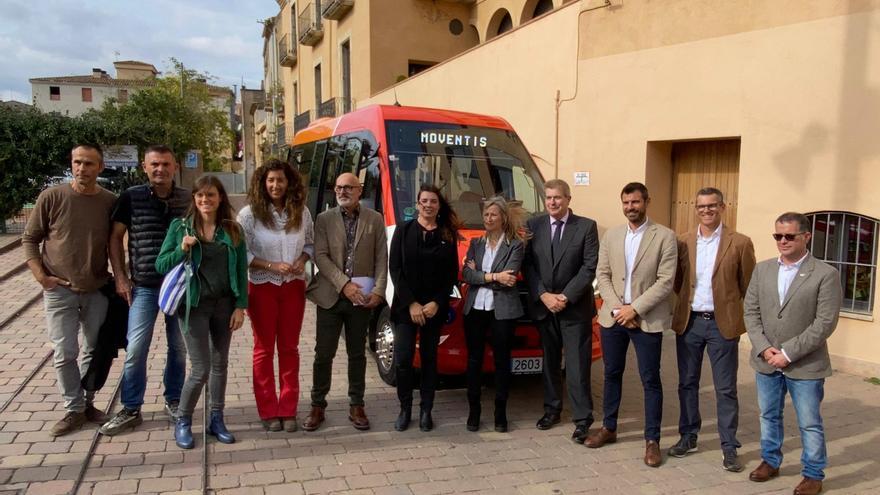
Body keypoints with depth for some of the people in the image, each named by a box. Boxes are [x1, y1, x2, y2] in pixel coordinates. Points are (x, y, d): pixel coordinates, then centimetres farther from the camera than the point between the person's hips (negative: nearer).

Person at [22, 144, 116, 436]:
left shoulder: (110, 202, -4)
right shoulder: (52, 197, -9)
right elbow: (29, 239, -1)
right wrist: (40, 275, -10)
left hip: (98, 290, 2)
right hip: (59, 290, -2)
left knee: (96, 350, 11)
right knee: (64, 353, 1)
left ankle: (87, 403, 28)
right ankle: (74, 410, 16)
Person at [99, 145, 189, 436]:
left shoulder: (188, 199, 1)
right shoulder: (131, 197, -3)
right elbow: (115, 237, 3)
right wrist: (120, 277, -2)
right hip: (144, 287, -1)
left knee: (178, 348, 10)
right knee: (135, 350, -1)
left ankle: (173, 401, 27)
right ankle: (130, 410, 14)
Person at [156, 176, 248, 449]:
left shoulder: (233, 230, 2)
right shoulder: (180, 227, -3)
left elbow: (241, 271, 2)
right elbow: (161, 265, -2)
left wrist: (240, 306, -4)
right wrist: (182, 250, -19)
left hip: (224, 305, 3)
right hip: (194, 305, -3)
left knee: (220, 364, 12)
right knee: (201, 368, -4)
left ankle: (216, 419, 27)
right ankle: (182, 421, 17)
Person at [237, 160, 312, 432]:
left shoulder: (302, 212, 0)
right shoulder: (249, 213, -9)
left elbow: (310, 243, 11)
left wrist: (302, 260, -10)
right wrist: (273, 266, -18)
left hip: (294, 287, 3)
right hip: (262, 287, -2)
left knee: (289, 348, 9)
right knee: (264, 349, 7)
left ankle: (288, 410, 18)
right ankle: (268, 411, 16)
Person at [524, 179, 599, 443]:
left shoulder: (586, 226, -3)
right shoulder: (534, 225, 5)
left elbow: (590, 267, -8)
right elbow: (528, 264, 2)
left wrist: (565, 297, -13)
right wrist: (543, 295, -10)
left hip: (575, 309, -3)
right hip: (543, 307, 3)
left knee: (577, 365, -1)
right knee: (549, 362, 14)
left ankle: (582, 419, 8)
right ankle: (552, 409, 27)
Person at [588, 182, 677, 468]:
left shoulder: (664, 237, -5)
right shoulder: (611, 236, 8)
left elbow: (666, 281, -11)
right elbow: (602, 275, 5)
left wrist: (634, 308, -15)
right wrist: (617, 308, -8)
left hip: (647, 319, -4)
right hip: (613, 316, 4)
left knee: (650, 380, 3)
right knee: (612, 374, 14)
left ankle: (652, 440, 13)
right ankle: (609, 428, 29)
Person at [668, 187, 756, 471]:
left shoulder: (740, 243, -5)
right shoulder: (683, 242, 4)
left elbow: (748, 287, 0)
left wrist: (740, 317, 2)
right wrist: (689, 301, 5)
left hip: (722, 323, -3)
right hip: (689, 322, 3)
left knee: (725, 389, 4)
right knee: (687, 383, 12)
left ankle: (729, 447, 16)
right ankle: (688, 437, 27)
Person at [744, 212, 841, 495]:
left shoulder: (825, 275, -9)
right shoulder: (762, 269, 5)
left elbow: (825, 323, -14)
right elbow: (751, 312, 4)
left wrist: (788, 353, -17)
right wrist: (764, 348, -10)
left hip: (805, 365, -4)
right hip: (766, 362, 4)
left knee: (809, 424, 9)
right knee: (769, 416, 19)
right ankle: (770, 461, 37)